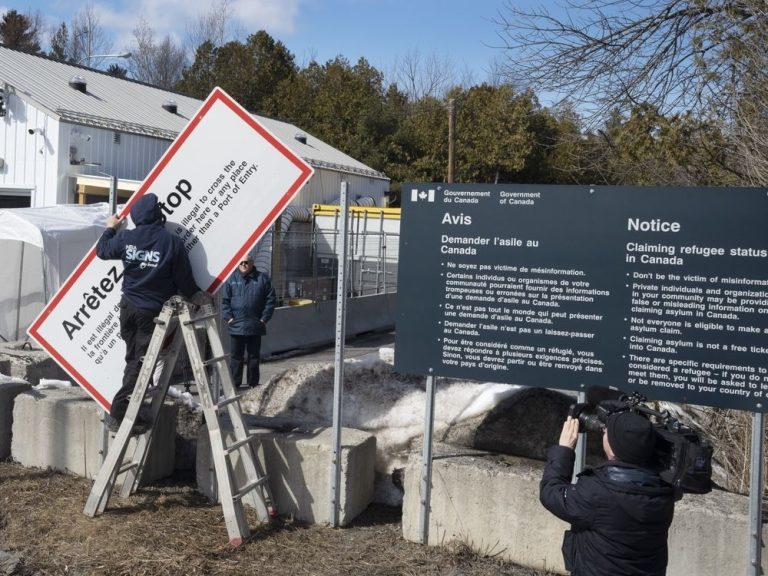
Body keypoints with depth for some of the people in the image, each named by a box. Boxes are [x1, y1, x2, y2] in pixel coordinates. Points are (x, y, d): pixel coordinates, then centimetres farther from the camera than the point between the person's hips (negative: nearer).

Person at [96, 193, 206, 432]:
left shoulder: (125, 238, -1)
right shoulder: (171, 241, -12)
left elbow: (102, 250, 19)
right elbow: (184, 278, -5)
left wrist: (110, 228, 37)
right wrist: (195, 295, 15)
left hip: (128, 307, 4)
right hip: (154, 311, -4)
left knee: (133, 359, 16)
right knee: (140, 362, 0)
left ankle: (128, 412, 21)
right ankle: (119, 413, -2)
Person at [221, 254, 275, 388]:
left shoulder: (262, 279, 2)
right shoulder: (232, 279, 4)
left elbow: (270, 300, 1)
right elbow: (225, 300, 3)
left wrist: (264, 318, -5)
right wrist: (228, 317, -7)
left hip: (255, 326, 0)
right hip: (236, 326, 0)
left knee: (254, 355, 10)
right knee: (235, 356, 5)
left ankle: (254, 383, 20)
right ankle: (234, 383, 13)